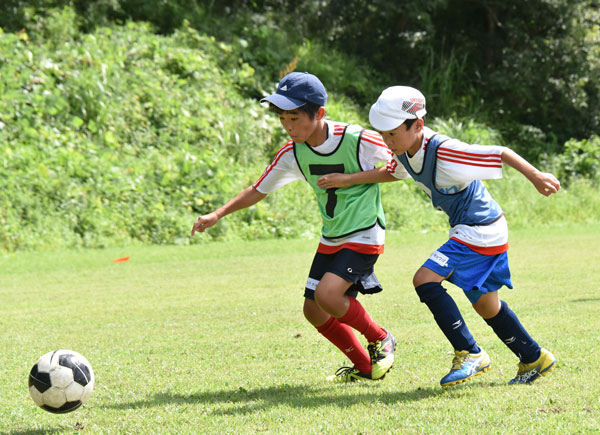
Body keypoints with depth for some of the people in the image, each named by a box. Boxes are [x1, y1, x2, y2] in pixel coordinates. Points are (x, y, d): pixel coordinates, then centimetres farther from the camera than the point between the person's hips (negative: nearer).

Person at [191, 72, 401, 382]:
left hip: (364, 235, -7)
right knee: (315, 312, 4)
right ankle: (364, 367, 24)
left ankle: (381, 340, 1)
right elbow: (258, 190, 7)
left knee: (327, 295, -24)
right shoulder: (292, 154, -4)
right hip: (330, 239, 7)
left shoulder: (357, 140, -21)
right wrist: (218, 215, 1)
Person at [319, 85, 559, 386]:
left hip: (480, 230, -10)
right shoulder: (407, 151, -2)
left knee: (425, 280, -18)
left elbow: (502, 153, -24)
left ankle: (469, 354, -13)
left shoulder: (443, 152, -28)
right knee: (486, 305, 18)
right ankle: (534, 359, 33)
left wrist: (536, 177, -23)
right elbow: (391, 173, 22)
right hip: (467, 230, 10)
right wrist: (349, 180, 17)